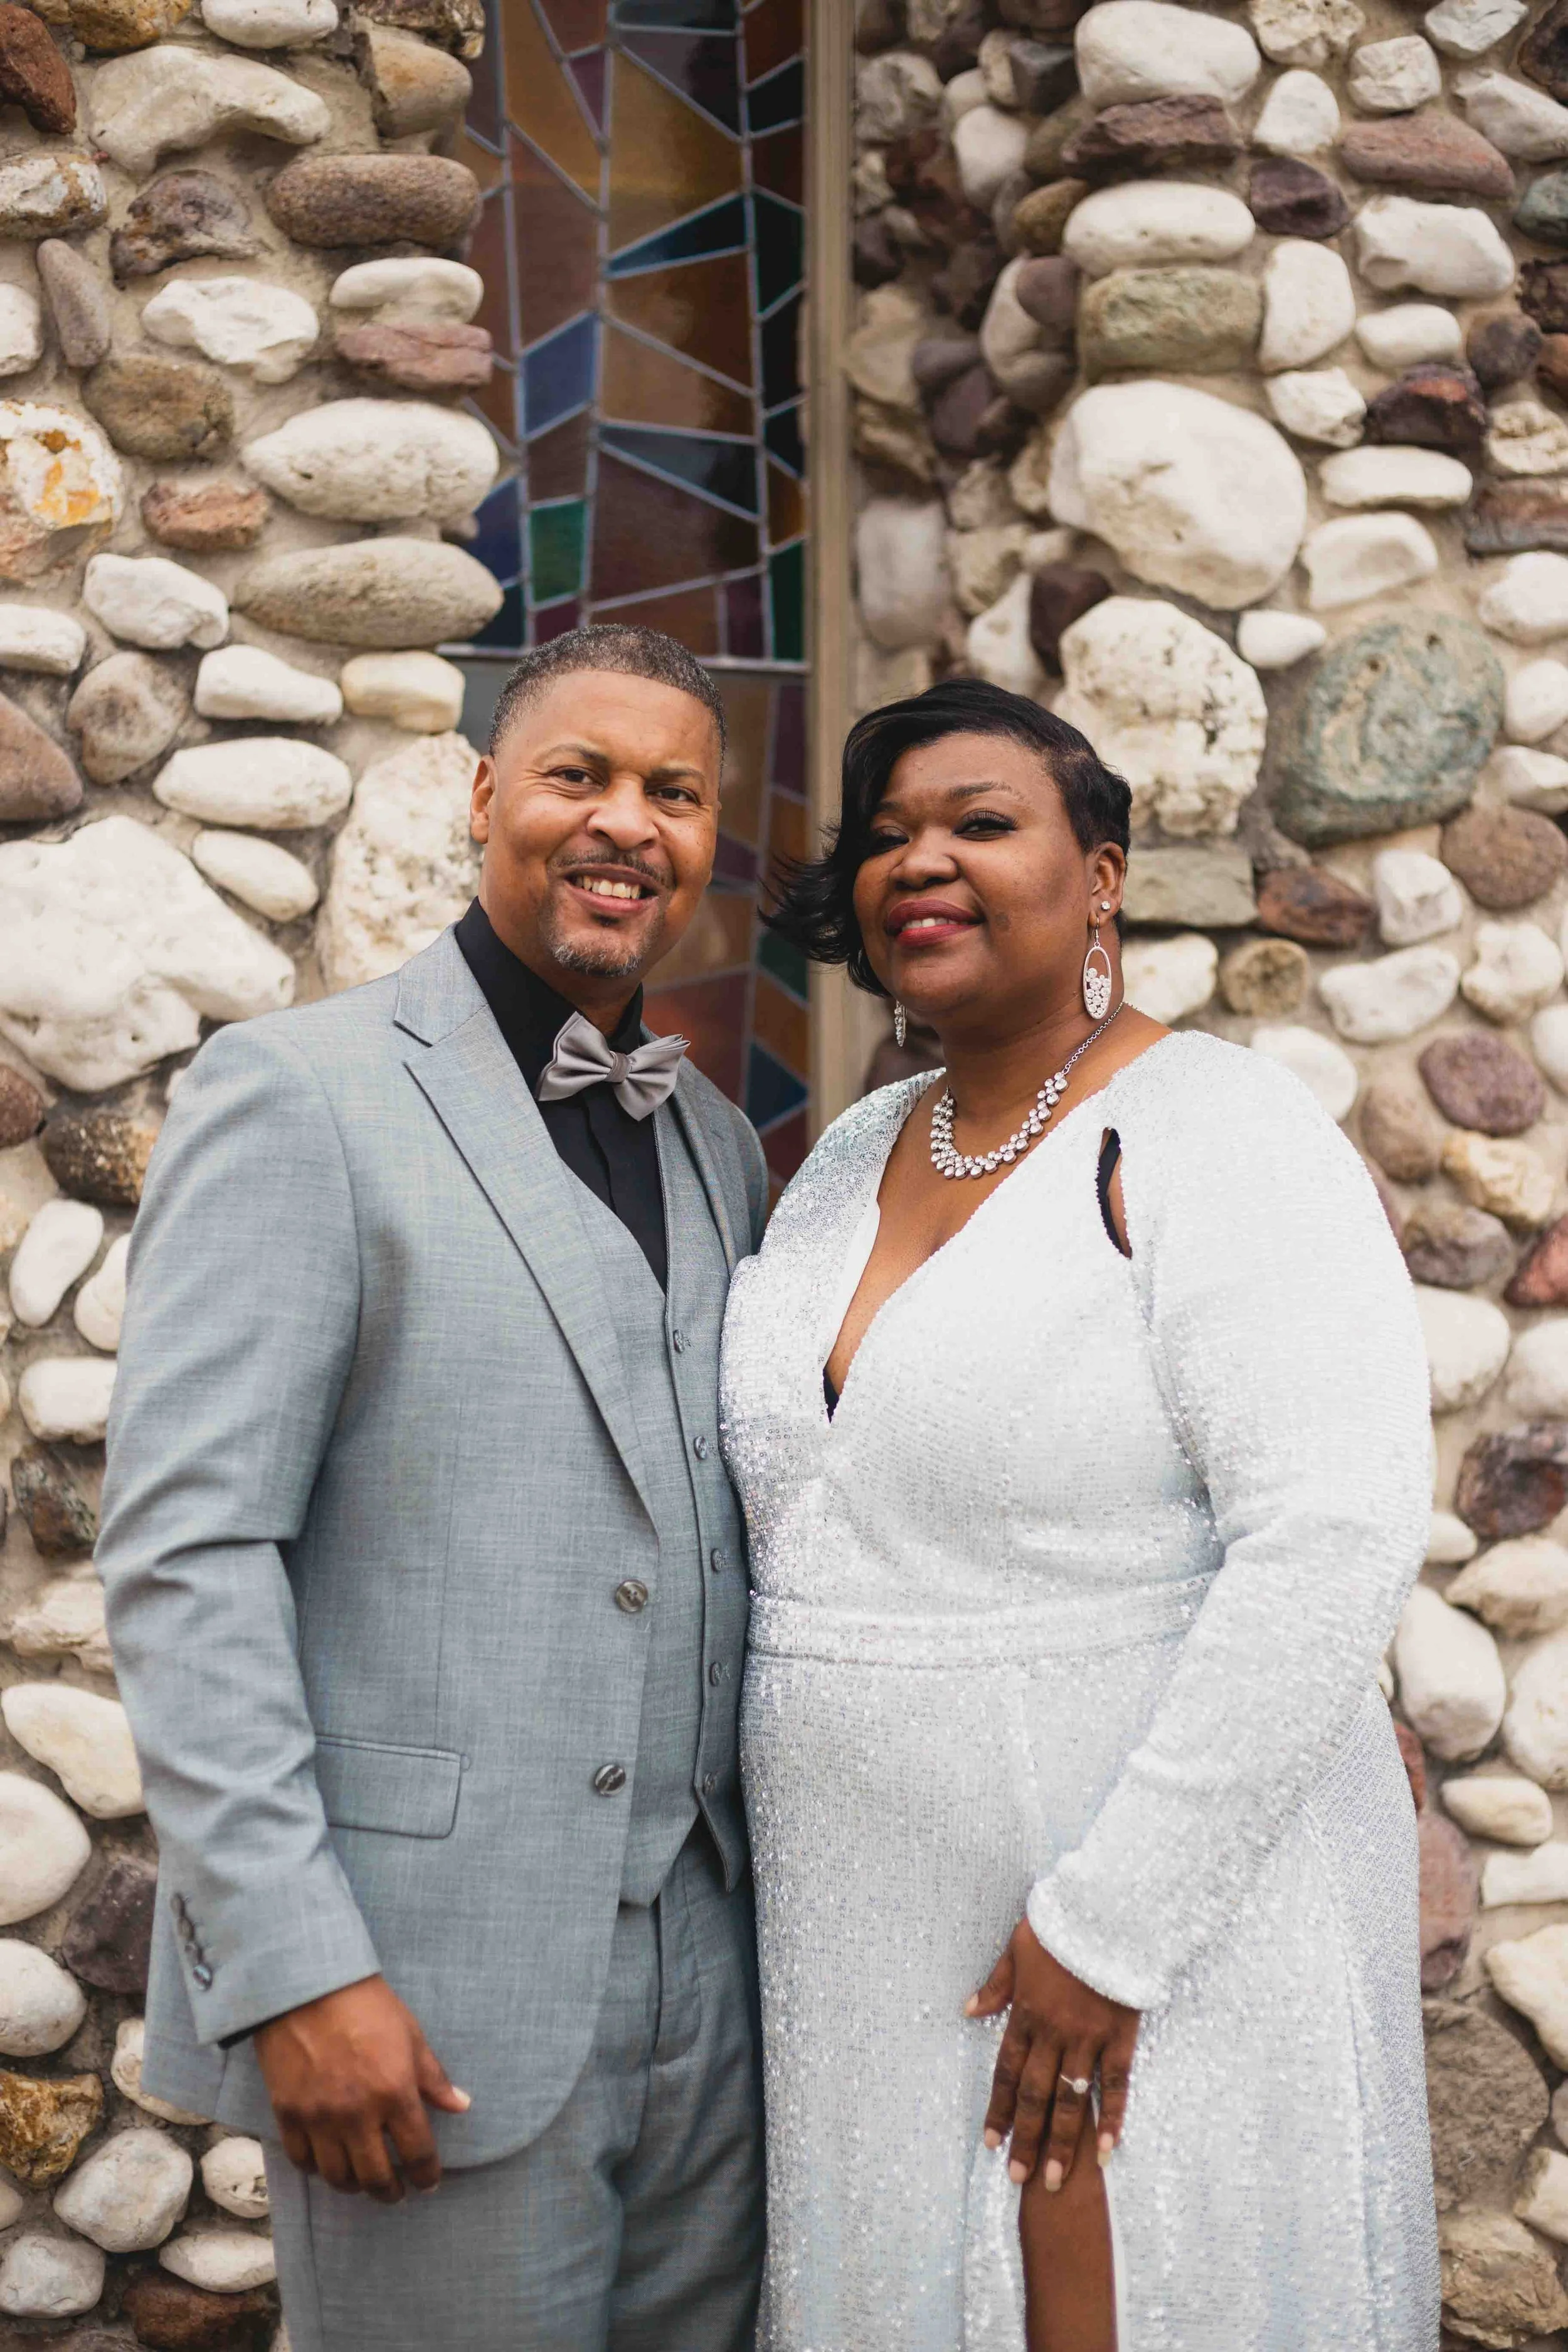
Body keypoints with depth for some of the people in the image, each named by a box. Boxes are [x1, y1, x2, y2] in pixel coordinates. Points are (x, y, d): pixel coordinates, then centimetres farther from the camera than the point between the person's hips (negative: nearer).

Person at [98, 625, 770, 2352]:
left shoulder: (717, 1145, 13)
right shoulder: (297, 1095, -7)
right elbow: (183, 1550, -13)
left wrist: (777, 1900, 10)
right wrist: (293, 1966, -17)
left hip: (707, 1984, 6)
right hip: (429, 2000, -6)